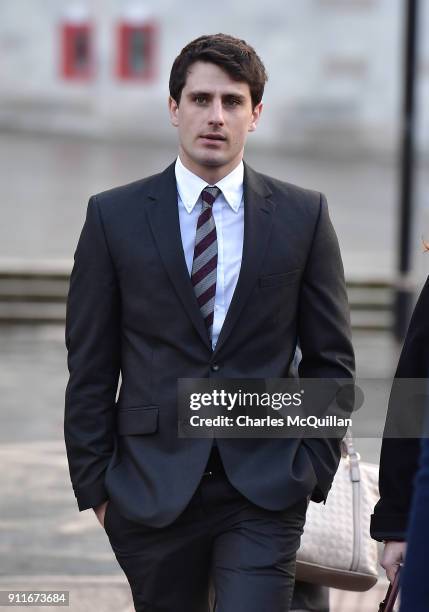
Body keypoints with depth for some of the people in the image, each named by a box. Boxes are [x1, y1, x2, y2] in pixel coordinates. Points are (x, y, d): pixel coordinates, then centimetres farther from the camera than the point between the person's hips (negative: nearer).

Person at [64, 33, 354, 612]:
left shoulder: (304, 216, 5)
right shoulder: (115, 216, 3)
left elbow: (331, 358, 9)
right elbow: (89, 365, 4)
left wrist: (314, 472, 3)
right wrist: (94, 483, 1)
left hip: (265, 494, 0)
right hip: (152, 492, 1)